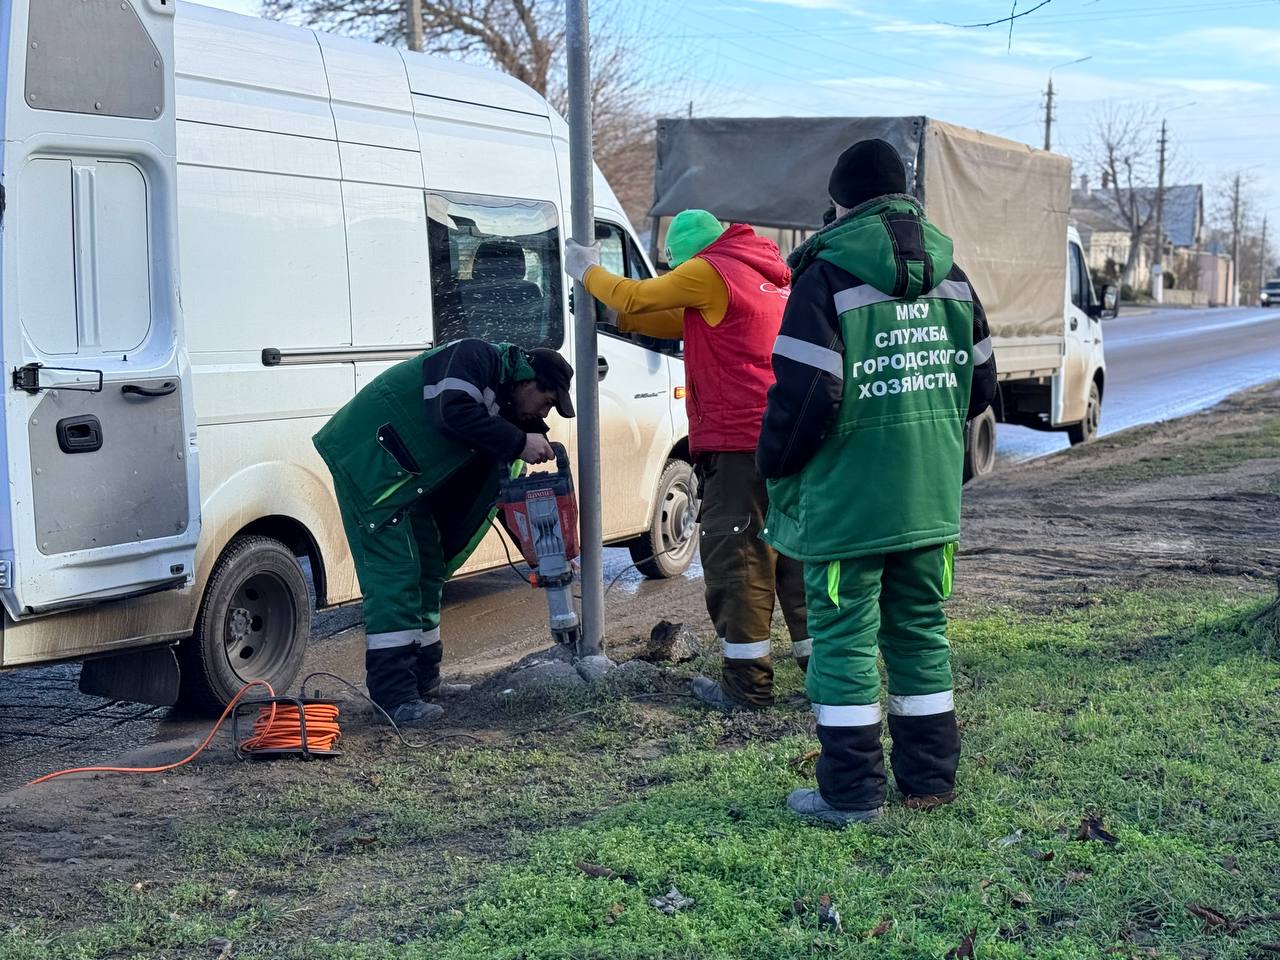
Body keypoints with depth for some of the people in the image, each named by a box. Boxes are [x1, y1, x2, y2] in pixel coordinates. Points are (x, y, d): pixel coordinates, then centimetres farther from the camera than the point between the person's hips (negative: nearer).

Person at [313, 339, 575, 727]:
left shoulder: (502, 402, 13)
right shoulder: (476, 358, -15)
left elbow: (497, 486, 15)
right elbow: (454, 414, -34)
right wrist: (518, 443, -25)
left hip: (407, 479, 11)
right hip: (369, 461, -11)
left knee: (428, 571, 13)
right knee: (394, 575, -14)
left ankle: (424, 680, 21)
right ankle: (396, 696, -14)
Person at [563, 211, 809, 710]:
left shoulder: (710, 271, -7)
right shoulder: (767, 275, 21)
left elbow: (636, 298, 0)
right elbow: (684, 323, 25)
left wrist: (587, 271, 17)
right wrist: (616, 313, 22)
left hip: (740, 443, -9)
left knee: (735, 556, -3)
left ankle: (748, 682, -1)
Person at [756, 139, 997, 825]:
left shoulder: (827, 279, -12)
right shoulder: (950, 278, 9)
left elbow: (804, 394, -19)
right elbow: (980, 384, 13)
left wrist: (774, 464, -3)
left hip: (847, 504, -6)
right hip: (930, 503, 6)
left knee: (843, 640, 3)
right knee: (920, 633, 16)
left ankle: (850, 793, 8)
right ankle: (930, 777, 25)